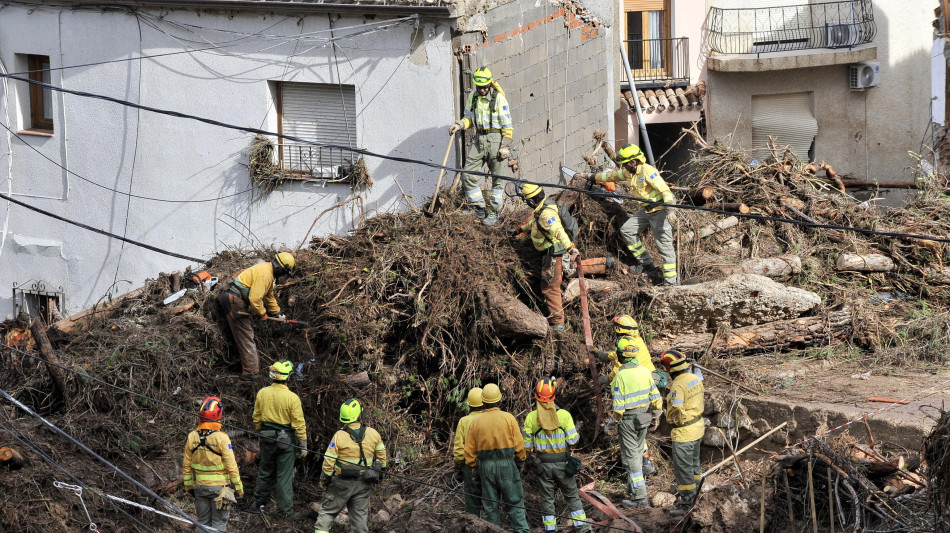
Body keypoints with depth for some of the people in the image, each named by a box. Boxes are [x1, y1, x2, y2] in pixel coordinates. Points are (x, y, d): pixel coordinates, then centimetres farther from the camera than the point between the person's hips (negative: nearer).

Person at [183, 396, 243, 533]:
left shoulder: (192, 437, -5)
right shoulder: (221, 438, -18)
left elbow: (187, 466, 3)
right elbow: (231, 466, -15)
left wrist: (188, 485, 16)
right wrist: (238, 487, -5)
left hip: (200, 486, 4)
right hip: (219, 487, -4)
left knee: (203, 521, 16)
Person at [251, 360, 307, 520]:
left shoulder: (262, 393, -6)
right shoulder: (292, 398, -19)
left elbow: (256, 417, 5)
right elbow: (299, 424, -15)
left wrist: (260, 432, 22)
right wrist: (303, 446, -6)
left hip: (267, 439, 4)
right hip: (286, 440, -4)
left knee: (265, 471, 22)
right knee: (284, 476, 6)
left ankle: (260, 501, 37)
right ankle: (283, 510, 13)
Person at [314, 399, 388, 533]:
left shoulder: (339, 436, -15)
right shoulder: (373, 434, -5)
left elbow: (329, 461, -12)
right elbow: (381, 456, 6)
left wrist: (324, 480, 2)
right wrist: (379, 472, 22)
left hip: (342, 482, -3)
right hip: (364, 485, 3)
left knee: (327, 511, 10)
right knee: (360, 514, 13)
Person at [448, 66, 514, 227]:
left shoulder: (498, 98, -9)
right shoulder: (473, 96, 7)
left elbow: (507, 125, -7)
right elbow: (469, 117, 18)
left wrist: (505, 146, -11)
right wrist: (460, 125, -4)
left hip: (496, 140, -5)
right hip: (479, 140, 5)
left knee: (498, 178, 3)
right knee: (468, 175, -3)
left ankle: (494, 212, 13)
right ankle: (479, 208, 11)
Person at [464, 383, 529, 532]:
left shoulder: (475, 421, 1)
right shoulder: (508, 418, -6)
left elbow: (470, 450, 4)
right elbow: (519, 444, -5)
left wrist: (474, 469, 13)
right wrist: (521, 462, 9)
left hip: (485, 466, 2)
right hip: (506, 464, -2)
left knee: (490, 505, 9)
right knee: (515, 502, 3)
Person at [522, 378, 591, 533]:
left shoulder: (531, 418, -10)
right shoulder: (564, 415, -13)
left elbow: (527, 445, -5)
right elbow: (572, 440, -11)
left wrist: (531, 458, 13)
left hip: (542, 464, 0)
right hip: (562, 462, 0)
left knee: (547, 497, 11)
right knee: (572, 495, 12)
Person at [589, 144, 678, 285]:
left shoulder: (648, 171, -21)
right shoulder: (628, 172, 7)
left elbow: (664, 189, -29)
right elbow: (612, 175, 26)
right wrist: (594, 177, 40)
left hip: (659, 210, -10)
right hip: (645, 210, 10)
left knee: (664, 245, -10)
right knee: (626, 230, 11)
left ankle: (671, 282, -9)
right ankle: (646, 264, 16)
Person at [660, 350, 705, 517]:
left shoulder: (678, 385, -25)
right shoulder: (695, 378, 2)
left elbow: (676, 410, -31)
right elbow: (701, 398, 13)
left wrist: (675, 420, -12)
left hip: (683, 433, -10)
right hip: (698, 426, 10)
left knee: (683, 468, 2)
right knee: (694, 462, 23)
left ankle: (686, 503, 9)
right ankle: (694, 495, 38)